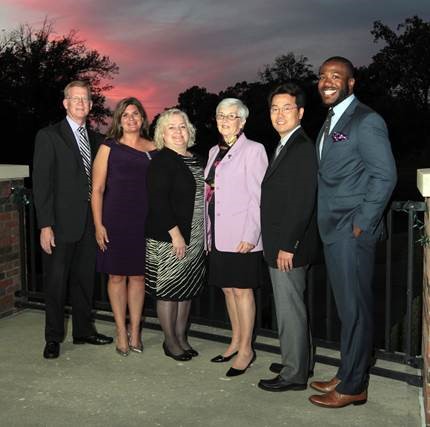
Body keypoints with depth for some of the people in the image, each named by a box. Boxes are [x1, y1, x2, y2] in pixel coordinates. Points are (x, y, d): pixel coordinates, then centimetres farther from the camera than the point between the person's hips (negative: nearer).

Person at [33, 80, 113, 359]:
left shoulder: (95, 139, 12)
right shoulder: (49, 136, -4)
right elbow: (41, 183, -9)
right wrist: (45, 225, -15)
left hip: (88, 223, 5)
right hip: (61, 223, -5)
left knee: (85, 279, 14)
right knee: (56, 281, 3)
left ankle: (84, 330, 28)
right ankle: (53, 338, 17)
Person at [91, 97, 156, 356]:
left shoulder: (153, 150, 7)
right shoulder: (109, 148, 2)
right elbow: (97, 189, 0)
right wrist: (98, 225, -7)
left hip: (145, 221, 2)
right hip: (115, 221, -1)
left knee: (138, 276, 8)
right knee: (117, 276, 5)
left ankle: (135, 331, 22)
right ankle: (122, 332, 18)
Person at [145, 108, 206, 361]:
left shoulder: (195, 160, 13)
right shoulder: (161, 161, -10)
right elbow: (158, 201, -17)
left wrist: (204, 232, 13)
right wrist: (175, 233, -21)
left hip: (194, 238, 7)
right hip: (168, 237, -7)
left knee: (188, 288, 13)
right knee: (169, 289, 2)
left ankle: (182, 336, 26)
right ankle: (170, 341, 16)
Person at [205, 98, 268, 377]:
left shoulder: (253, 150, -6)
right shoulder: (215, 152, 15)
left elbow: (258, 196, -11)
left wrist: (250, 235, -17)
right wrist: (209, 232, 13)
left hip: (241, 235, -7)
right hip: (219, 234, 7)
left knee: (242, 289, -2)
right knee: (227, 288, 13)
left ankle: (246, 349, 9)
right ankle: (236, 342, 26)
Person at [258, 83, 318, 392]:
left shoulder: (303, 148, -16)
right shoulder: (286, 146, 15)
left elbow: (303, 203, -22)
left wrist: (287, 246, -21)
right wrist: (281, 244, 15)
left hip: (290, 247, -10)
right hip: (282, 245, 10)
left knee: (290, 310, 0)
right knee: (293, 307, 19)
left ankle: (294, 374, 13)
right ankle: (301, 362, 34)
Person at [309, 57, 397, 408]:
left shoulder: (366, 121, -10)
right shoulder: (331, 122, 17)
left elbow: (385, 175, -16)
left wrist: (362, 224, -15)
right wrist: (328, 222, 11)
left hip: (352, 232, -8)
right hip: (334, 232, 8)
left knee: (355, 309, 1)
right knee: (346, 308, 15)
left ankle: (353, 387, 12)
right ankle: (348, 375, 27)